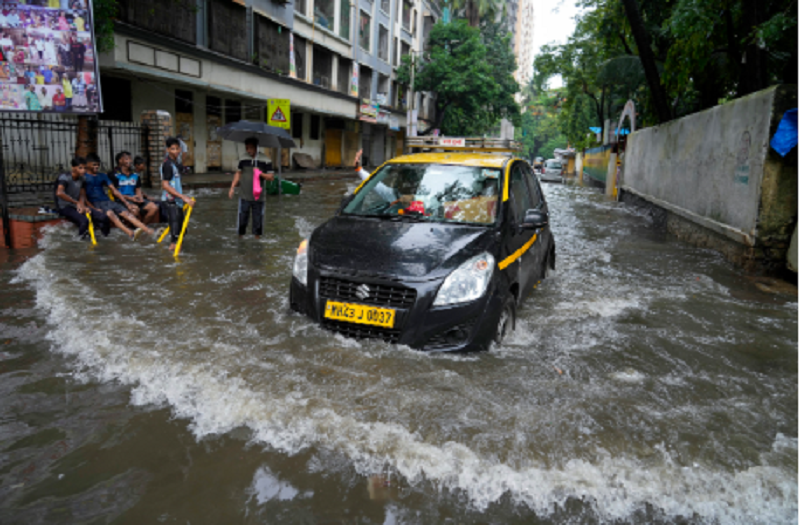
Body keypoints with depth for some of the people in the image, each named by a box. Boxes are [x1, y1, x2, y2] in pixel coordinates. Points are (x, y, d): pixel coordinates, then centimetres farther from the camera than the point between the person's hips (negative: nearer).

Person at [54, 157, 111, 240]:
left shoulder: (82, 180, 7)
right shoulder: (64, 177, -15)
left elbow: (82, 195, 3)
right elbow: (59, 193, -32)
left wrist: (82, 205, -19)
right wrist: (77, 203, -30)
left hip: (78, 207, 6)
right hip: (65, 207, -6)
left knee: (103, 218, -15)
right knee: (84, 221, -35)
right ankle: (81, 239, -11)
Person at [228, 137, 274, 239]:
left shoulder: (266, 161, -5)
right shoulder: (243, 159, 4)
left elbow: (271, 177, -3)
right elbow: (238, 173, 14)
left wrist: (261, 174, -21)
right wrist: (232, 188, 9)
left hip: (258, 196, -2)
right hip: (244, 196, 2)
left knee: (258, 218, 5)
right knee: (242, 216, 4)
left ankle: (257, 236, 19)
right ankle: (240, 235, 19)